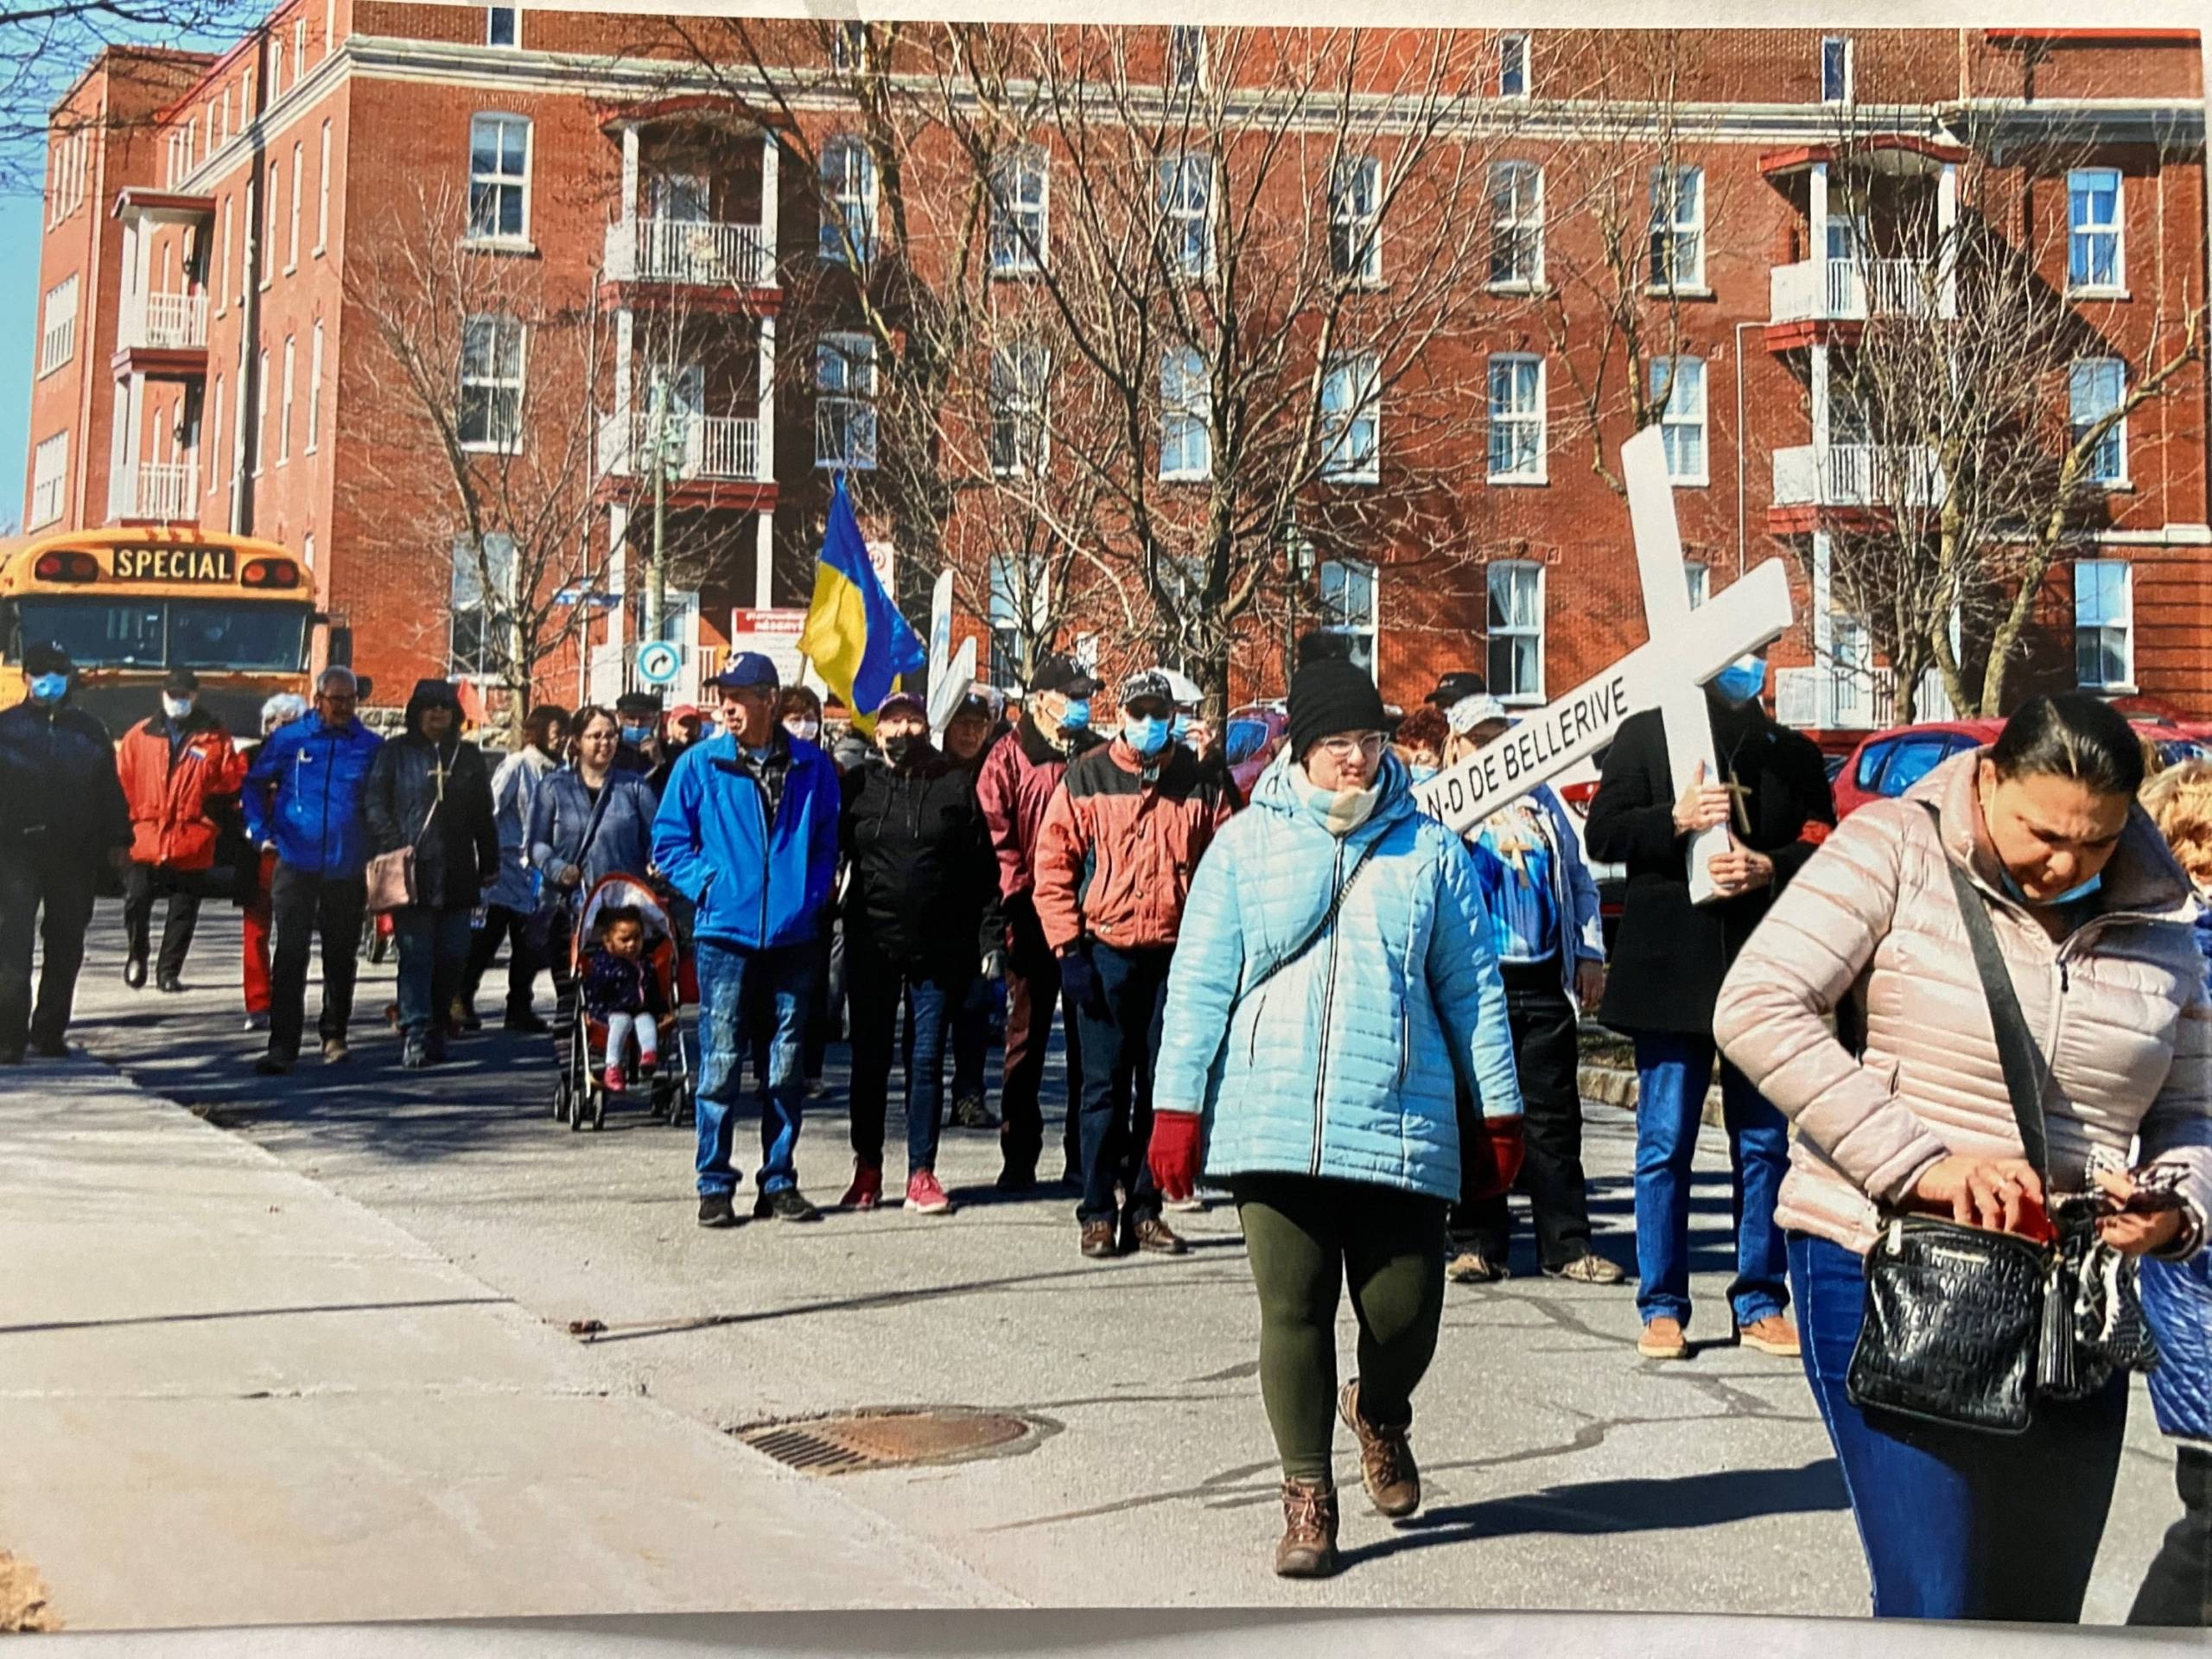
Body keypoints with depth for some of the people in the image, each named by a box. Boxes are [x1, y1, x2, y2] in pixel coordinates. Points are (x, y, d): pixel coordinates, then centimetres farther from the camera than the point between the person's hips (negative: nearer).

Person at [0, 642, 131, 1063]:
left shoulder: (88, 730, 12)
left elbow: (109, 790, 14)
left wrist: (117, 840, 9)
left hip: (75, 854, 3)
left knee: (65, 948, 7)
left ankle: (49, 1031, 17)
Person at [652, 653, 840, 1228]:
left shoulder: (812, 766, 4)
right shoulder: (701, 763, 2)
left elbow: (828, 841, 13)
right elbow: (668, 841, 7)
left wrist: (815, 894, -1)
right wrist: (707, 884, -5)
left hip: (793, 935, 1)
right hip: (726, 931, -1)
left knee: (787, 1067, 8)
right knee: (721, 1063, -1)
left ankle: (780, 1180, 18)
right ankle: (714, 1185, 8)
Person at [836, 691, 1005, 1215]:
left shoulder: (955, 784, 3)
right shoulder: (858, 785, 5)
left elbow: (983, 868, 2)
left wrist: (991, 937, -3)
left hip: (940, 945, -1)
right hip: (871, 943, 1)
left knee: (928, 1059, 3)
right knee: (869, 1058, 8)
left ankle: (922, 1173, 11)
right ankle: (867, 1168, 20)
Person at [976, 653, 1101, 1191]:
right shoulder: (1009, 758, 2)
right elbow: (995, 834, -2)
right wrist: (1021, 895, -10)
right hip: (1033, 918, -3)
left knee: (1088, 1038, 6)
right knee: (1027, 1035, 3)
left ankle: (1083, 1156, 14)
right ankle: (1018, 1158, 9)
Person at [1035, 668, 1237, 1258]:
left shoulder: (1201, 784, 7)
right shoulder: (1085, 778, 2)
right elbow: (1053, 866, 1)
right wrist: (1069, 949, -6)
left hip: (1176, 955, 2)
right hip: (1105, 953, -2)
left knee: (1162, 1086, 6)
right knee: (1105, 1086, 1)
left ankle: (1144, 1209, 15)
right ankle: (1097, 1213, 8)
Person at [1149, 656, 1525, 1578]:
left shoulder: (1428, 849, 8)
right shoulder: (1247, 845, 6)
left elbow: (1471, 986, 11)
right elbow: (1199, 982, 6)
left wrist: (1499, 1112, 9)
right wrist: (1177, 1106, 0)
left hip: (1399, 1126, 0)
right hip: (1272, 1124, 0)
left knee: (1404, 1310, 0)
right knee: (1293, 1313, 2)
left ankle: (1380, 1416, 35)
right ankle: (1307, 1498, 18)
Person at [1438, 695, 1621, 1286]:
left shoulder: (1541, 799, 18)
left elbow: (1579, 879, 20)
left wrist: (1590, 954, 12)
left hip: (1544, 981, 3)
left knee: (1554, 1118, 4)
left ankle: (1567, 1244, 9)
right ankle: (1480, 1243, 10)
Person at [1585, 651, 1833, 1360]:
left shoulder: (1794, 754, 13)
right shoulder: (1645, 735, 7)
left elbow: (1826, 847, 7)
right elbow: (1601, 833, 1)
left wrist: (1769, 867, -11)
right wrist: (1675, 821, -15)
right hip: (1670, 974, -2)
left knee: (1765, 1144, 6)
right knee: (1665, 1144, 1)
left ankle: (1762, 1305, 15)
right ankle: (1662, 1307, 8)